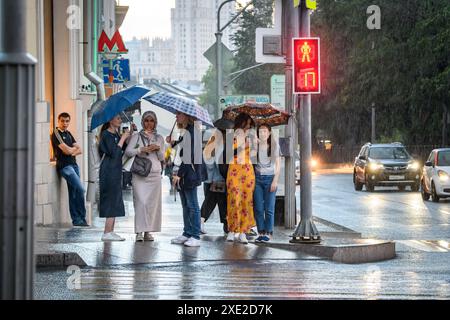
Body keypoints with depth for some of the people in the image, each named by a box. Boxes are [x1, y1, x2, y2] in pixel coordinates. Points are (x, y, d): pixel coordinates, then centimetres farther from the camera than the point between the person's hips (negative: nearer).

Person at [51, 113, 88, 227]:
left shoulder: (68, 134, 19)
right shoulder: (56, 134, -6)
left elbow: (79, 150, 14)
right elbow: (66, 150, -15)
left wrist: (72, 151, -7)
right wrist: (74, 148, 5)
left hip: (73, 164, 8)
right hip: (64, 165, -8)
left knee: (73, 193, 7)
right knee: (80, 189, -17)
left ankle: (76, 220, 9)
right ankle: (81, 217, -10)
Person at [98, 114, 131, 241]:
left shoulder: (116, 134, 16)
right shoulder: (106, 135, -10)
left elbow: (124, 149, 11)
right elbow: (114, 152, -19)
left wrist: (128, 137, 1)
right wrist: (123, 138, -12)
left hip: (115, 171, 9)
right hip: (109, 171, -9)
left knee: (114, 202, 9)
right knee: (112, 201, -11)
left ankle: (111, 231, 12)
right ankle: (107, 233, -12)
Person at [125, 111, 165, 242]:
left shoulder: (159, 138, 16)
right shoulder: (137, 137, 7)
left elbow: (162, 158, 15)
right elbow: (127, 152, -4)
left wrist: (158, 149, -5)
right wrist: (141, 149, -16)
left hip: (155, 174, 3)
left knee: (153, 202, -1)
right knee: (141, 201, -13)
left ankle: (148, 231, 5)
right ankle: (139, 231, -13)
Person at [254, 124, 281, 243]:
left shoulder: (274, 145, 4)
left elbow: (277, 164, 4)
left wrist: (275, 180, -4)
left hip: (270, 177, -2)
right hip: (257, 178, 2)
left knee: (269, 208, -5)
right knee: (258, 208, -2)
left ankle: (268, 233, 1)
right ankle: (261, 232, 3)